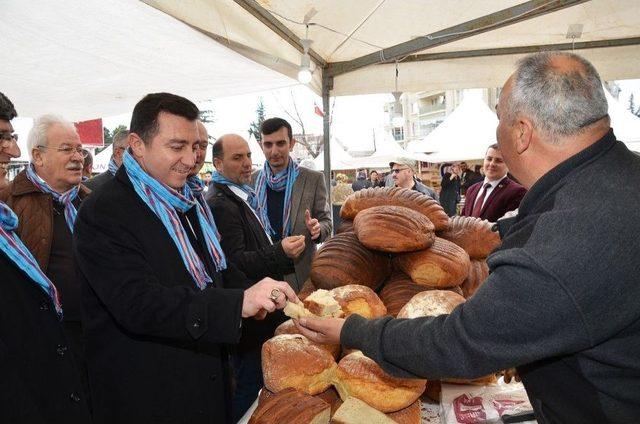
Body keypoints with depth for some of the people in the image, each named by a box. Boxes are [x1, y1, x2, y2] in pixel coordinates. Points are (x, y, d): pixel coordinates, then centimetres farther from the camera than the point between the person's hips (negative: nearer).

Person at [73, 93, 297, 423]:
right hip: (147, 396, -7)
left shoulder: (189, 200, 8)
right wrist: (239, 303, -36)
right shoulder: (103, 214, -19)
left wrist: (254, 295, -3)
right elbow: (139, 305, -28)